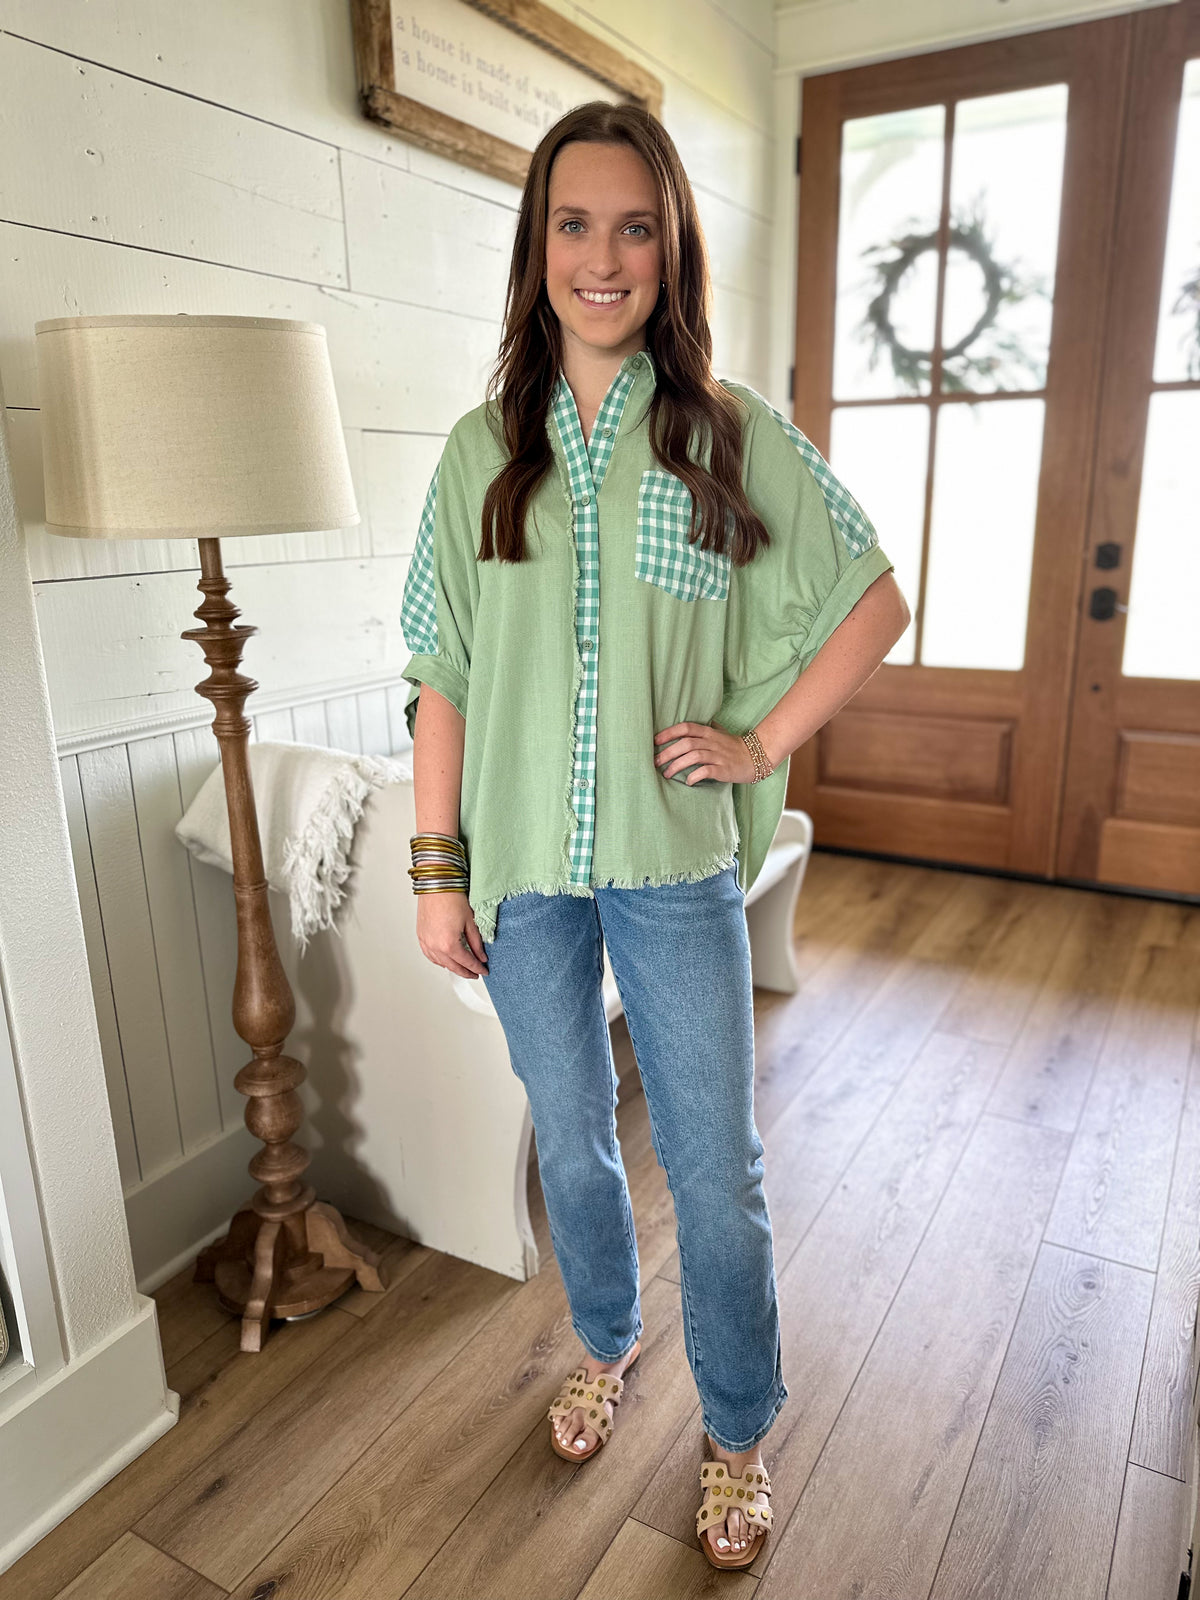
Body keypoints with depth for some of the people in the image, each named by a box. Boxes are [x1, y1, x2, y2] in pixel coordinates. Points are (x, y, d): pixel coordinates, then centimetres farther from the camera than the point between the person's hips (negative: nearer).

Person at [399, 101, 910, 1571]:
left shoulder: (736, 438, -2)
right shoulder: (481, 452, 3)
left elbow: (875, 603, 4)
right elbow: (443, 676, 2)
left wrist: (763, 742, -5)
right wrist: (436, 871, 0)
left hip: (673, 861, -1)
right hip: (524, 863, 2)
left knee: (714, 1167, 9)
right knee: (571, 1136, 19)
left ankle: (739, 1434, 35)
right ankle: (605, 1341, 48)